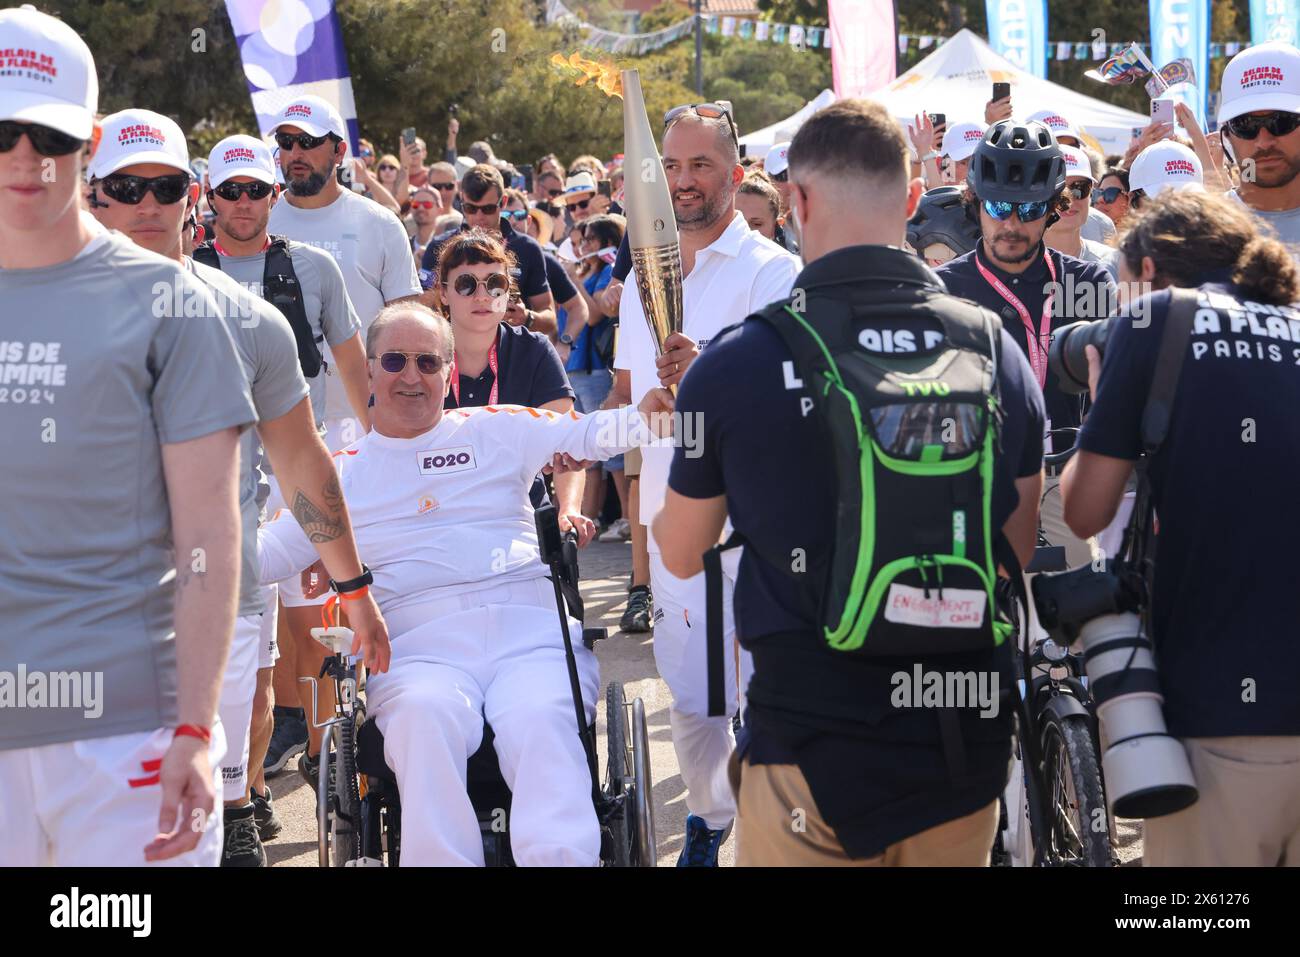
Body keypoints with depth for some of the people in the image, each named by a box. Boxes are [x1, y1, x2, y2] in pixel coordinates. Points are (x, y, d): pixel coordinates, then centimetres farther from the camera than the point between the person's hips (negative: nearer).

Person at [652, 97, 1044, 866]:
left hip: (812, 751, -3)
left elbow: (682, 555, 2)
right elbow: (1018, 550, 6)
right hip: (968, 753, 4)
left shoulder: (732, 367, -13)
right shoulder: (993, 348, -5)